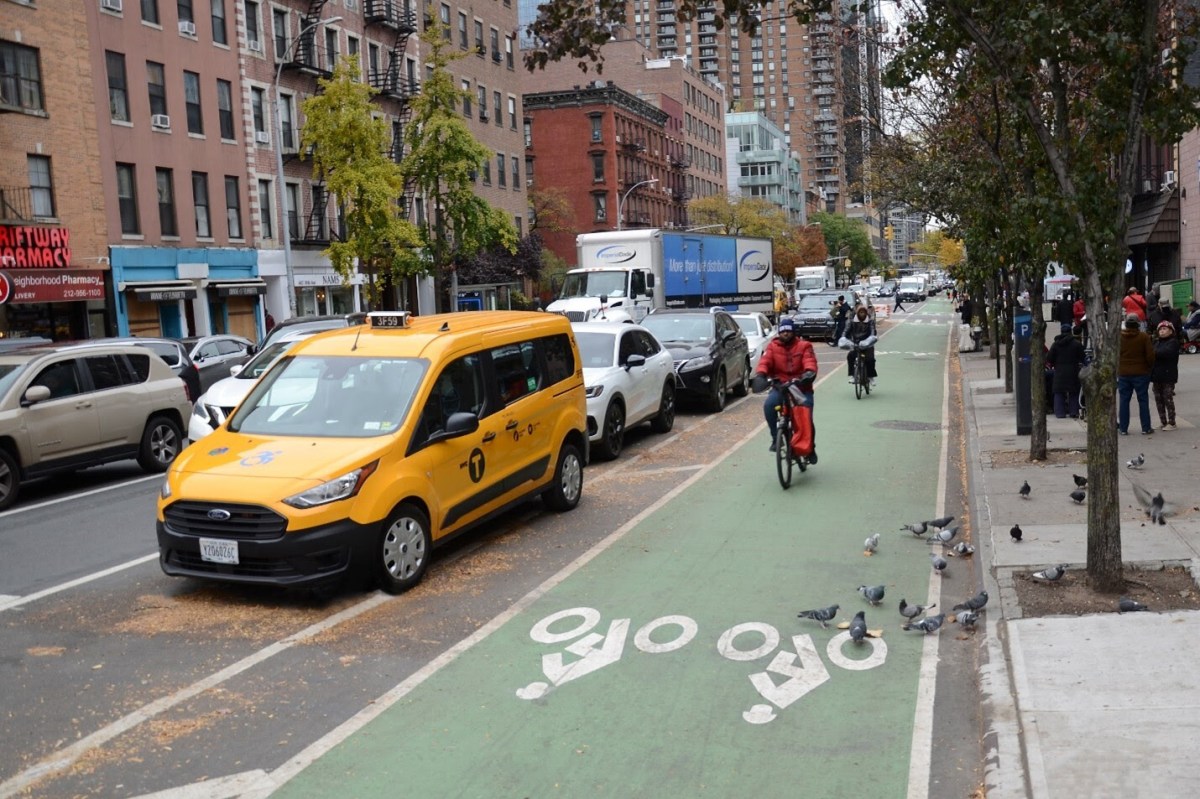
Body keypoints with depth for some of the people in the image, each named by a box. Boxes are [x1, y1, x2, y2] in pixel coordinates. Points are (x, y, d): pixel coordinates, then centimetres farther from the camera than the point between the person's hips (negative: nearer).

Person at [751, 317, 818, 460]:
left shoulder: (804, 346, 0)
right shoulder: (773, 346, 4)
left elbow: (810, 361, -17)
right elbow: (765, 361, -11)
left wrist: (810, 372, -40)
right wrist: (760, 375, -33)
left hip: (801, 387, -1)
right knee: (768, 405, -28)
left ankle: (810, 447, 14)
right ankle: (775, 438, -11)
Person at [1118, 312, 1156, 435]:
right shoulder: (1144, 336, -10)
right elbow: (1150, 355, -9)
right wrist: (1149, 367, 9)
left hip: (1123, 373, 2)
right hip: (1141, 373, -2)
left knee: (1124, 401, 7)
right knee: (1143, 400, 5)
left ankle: (1123, 428, 8)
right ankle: (1146, 428, 8)